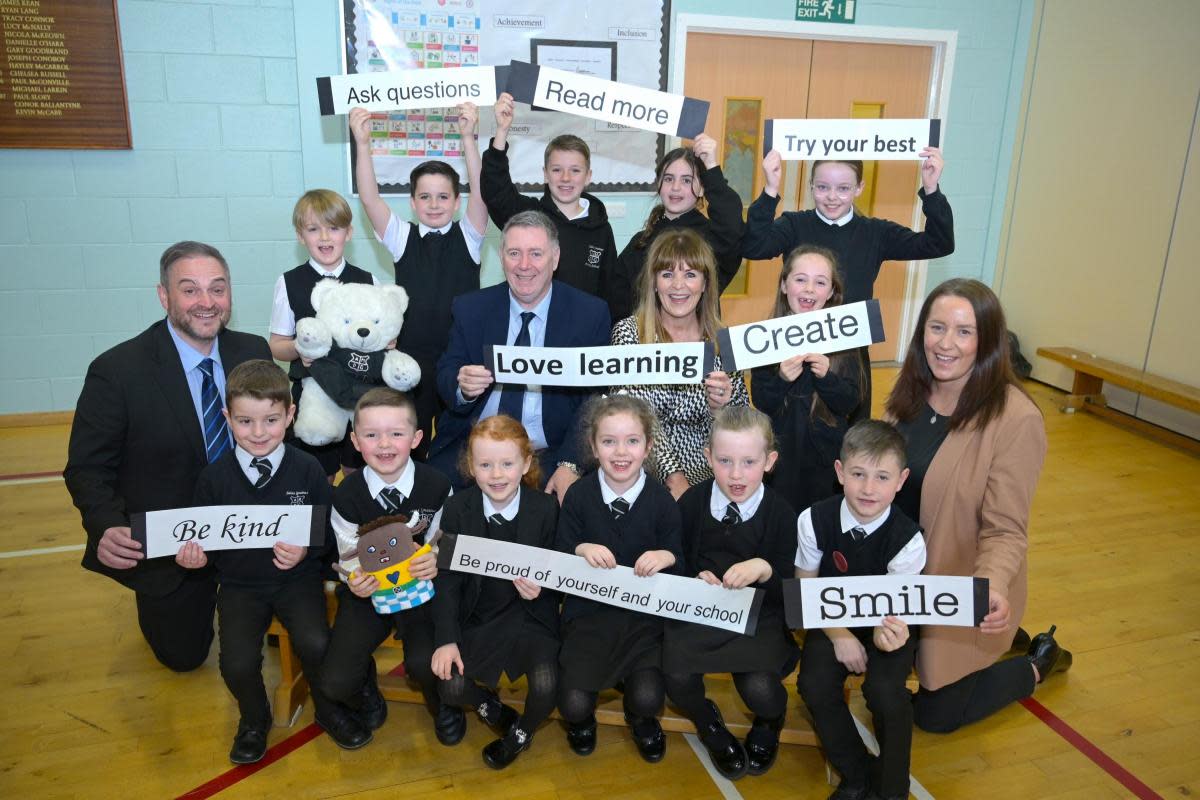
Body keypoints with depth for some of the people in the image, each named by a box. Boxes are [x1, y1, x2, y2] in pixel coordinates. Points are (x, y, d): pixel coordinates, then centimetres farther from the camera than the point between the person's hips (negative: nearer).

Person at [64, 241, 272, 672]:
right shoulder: (117, 371, -19)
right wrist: (107, 528, -31)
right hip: (166, 550, -1)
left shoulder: (254, 352, -8)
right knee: (184, 654, 16)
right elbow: (87, 468, -13)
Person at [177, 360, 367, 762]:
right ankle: (254, 720, 18)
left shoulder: (307, 469, -9)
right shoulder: (214, 477, -5)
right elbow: (204, 539, 7)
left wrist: (306, 550, -21)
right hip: (240, 585, 1)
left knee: (317, 645, -23)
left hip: (298, 579, -1)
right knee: (237, 663, -18)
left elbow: (329, 532, -2)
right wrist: (195, 555, -15)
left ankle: (329, 710, 12)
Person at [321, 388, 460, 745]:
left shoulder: (436, 487, -13)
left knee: (425, 664, -26)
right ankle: (365, 684, 26)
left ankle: (442, 703, 14)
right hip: (368, 590, 1)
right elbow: (351, 557, 0)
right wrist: (355, 581, -22)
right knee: (335, 682, -15)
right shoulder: (346, 495, -10)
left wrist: (435, 562, -24)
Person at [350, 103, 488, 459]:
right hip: (411, 358, 1)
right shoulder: (402, 237, 4)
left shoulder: (467, 236, 2)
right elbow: (370, 199, -10)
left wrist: (468, 136, -26)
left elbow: (480, 192, -13)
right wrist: (362, 142, -23)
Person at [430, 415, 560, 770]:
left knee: (546, 687, -22)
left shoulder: (546, 508, -12)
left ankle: (522, 732, 15)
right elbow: (448, 579, -4)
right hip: (477, 617, 2)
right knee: (451, 688, -17)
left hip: (531, 614, -1)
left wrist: (540, 590, -24)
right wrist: (446, 639, -12)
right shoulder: (457, 509, -8)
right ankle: (489, 705, 21)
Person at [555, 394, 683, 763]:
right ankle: (581, 717, 26)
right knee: (574, 704, -15)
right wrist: (581, 549, -21)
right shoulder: (578, 495, -6)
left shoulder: (662, 500, -6)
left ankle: (641, 718, 23)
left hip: (643, 612, 0)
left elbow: (679, 558, 1)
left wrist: (667, 557, -22)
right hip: (589, 611, 0)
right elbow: (559, 556, 0)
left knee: (648, 700, -17)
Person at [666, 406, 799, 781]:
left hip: (759, 614, -1)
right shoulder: (691, 502, -4)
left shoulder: (780, 512, -8)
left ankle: (769, 723, 19)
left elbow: (788, 587, -6)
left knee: (759, 688, -24)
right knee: (677, 679, -23)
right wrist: (696, 577, -16)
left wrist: (764, 569, -28)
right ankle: (708, 725, 16)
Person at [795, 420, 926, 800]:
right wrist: (839, 636, -13)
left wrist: (889, 631, -39)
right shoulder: (813, 521, -16)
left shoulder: (907, 539, -20)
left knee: (885, 691, -26)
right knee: (815, 685, -22)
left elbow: (895, 606, -15)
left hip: (884, 624, -1)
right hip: (832, 621, 2)